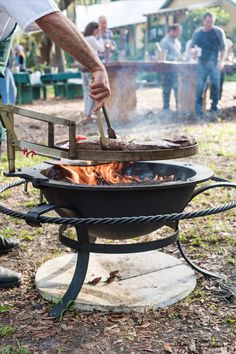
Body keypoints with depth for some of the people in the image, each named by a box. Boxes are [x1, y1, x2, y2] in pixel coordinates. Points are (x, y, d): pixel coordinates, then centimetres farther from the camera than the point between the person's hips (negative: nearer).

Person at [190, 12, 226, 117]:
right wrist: (193, 51, -10)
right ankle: (198, 110, 1)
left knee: (215, 85, -2)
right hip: (202, 64, 1)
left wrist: (221, 61, -10)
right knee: (200, 86, -4)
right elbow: (191, 47, 14)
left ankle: (214, 107, 8)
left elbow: (223, 48, 2)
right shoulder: (197, 32, 9)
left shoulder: (218, 32, 3)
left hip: (214, 64, -1)